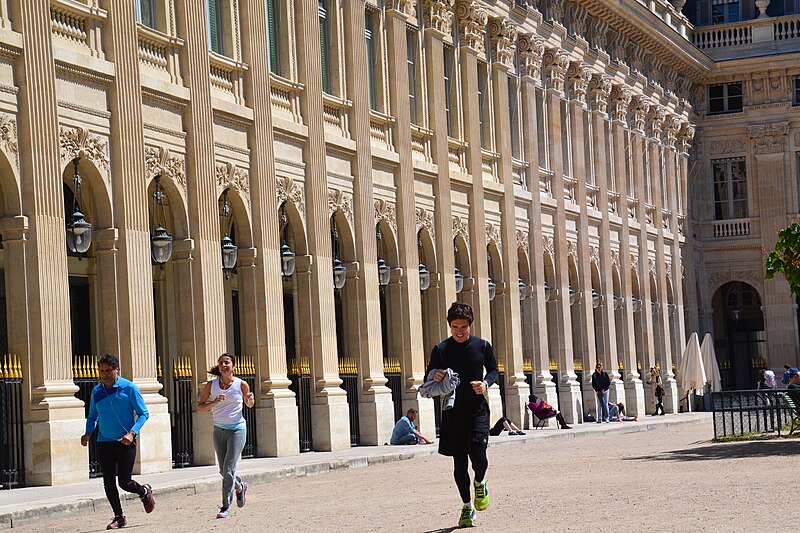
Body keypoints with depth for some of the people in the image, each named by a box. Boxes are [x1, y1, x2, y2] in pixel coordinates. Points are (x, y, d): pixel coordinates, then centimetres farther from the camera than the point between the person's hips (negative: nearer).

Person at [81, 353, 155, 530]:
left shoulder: (129, 388, -6)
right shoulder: (96, 391, 6)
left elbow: (143, 414, -4)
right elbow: (92, 416, 18)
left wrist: (132, 432, -19)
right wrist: (88, 433, -1)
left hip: (125, 442, -4)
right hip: (104, 443, 4)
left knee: (124, 482, -5)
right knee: (108, 482, 1)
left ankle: (145, 492, 27)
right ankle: (119, 517, 14)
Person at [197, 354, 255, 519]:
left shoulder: (241, 384, -5)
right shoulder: (211, 385, -3)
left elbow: (249, 404, 12)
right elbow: (199, 407, 0)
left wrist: (250, 399, -12)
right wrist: (215, 402, -17)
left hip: (237, 429, -3)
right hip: (219, 430, 3)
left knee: (229, 469, -12)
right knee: (223, 471, 9)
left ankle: (226, 507, -5)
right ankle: (240, 486, 39)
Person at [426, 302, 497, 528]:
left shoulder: (482, 346, 1)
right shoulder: (441, 349, 0)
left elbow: (493, 370, 12)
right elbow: (428, 378, 7)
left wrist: (486, 383, -9)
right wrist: (435, 377, -16)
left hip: (477, 409, -1)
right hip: (452, 411, 1)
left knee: (478, 456, -15)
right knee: (459, 462, 5)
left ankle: (480, 484, 19)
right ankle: (467, 506, 20)